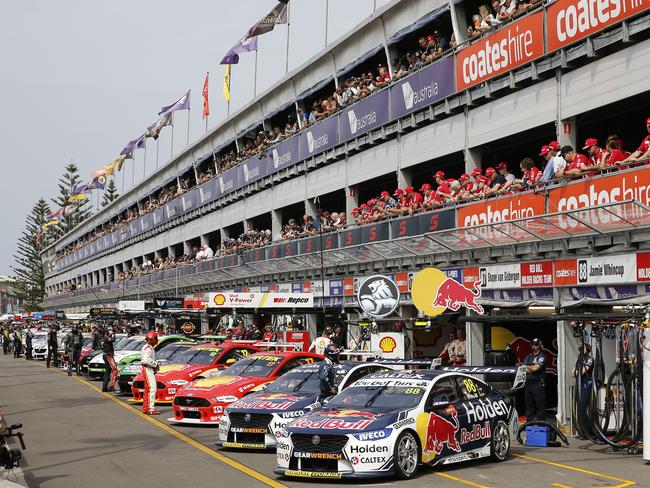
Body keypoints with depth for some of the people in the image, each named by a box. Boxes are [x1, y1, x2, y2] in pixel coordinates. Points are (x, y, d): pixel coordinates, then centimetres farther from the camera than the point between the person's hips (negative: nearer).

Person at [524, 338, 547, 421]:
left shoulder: (541, 356, -2)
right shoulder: (528, 357, 18)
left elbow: (535, 368, -12)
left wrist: (527, 367, 3)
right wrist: (529, 370, -8)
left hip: (538, 384, -6)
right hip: (528, 383, 6)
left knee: (540, 405, -5)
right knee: (529, 405, 10)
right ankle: (529, 422, 16)